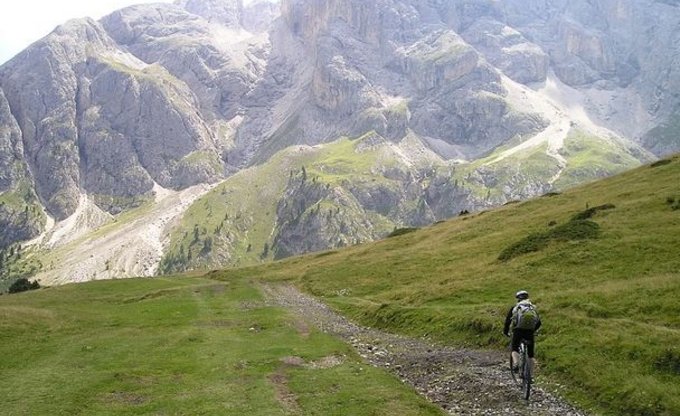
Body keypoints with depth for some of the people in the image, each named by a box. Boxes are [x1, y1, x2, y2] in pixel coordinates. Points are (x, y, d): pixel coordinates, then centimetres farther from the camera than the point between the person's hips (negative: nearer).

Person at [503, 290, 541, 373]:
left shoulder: (514, 307, 17)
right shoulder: (533, 307, 23)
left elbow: (508, 320, 14)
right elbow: (539, 323, 23)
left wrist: (505, 332, 27)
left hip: (518, 330, -2)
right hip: (530, 331, 2)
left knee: (515, 349, 10)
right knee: (530, 354, 12)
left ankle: (516, 363, -17)